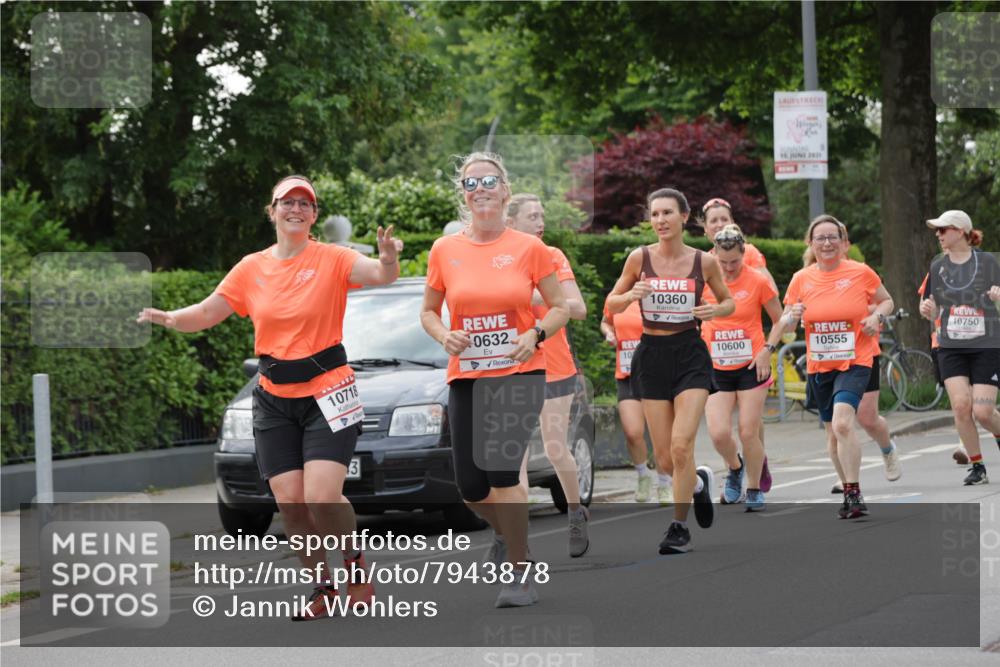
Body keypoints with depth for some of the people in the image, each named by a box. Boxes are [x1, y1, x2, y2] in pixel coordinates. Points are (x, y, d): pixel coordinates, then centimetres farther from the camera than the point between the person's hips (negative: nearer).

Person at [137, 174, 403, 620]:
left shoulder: (331, 260, -5)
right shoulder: (252, 269, 5)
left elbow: (380, 276, -20)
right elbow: (207, 313, 8)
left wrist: (389, 259, -43)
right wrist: (170, 319, -12)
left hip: (327, 393, -4)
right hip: (274, 399, 4)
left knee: (321, 496, -16)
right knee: (289, 501, -3)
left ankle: (356, 562, 12)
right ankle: (323, 587, 13)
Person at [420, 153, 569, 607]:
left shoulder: (528, 248, -2)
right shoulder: (444, 250, 4)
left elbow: (559, 308, 6)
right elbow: (428, 311, 14)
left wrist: (536, 334, -13)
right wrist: (444, 336, -7)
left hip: (519, 373, -3)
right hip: (466, 377, 3)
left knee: (500, 467, -23)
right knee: (470, 489, 2)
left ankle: (520, 572, -9)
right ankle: (509, 533, 36)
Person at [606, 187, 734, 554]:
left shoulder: (704, 261, -2)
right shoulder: (639, 258, -2)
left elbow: (728, 301, 12)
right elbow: (611, 304, 7)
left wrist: (715, 310, -10)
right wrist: (631, 295, -15)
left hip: (690, 355, -2)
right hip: (651, 355, 2)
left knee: (681, 444, -16)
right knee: (664, 458, 2)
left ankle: (680, 527, -2)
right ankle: (698, 482, 36)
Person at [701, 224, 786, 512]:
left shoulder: (758, 282, -6)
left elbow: (779, 320, 4)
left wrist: (767, 350, -9)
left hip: (751, 367, -2)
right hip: (716, 369, 2)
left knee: (748, 433, -3)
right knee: (719, 433, -10)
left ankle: (754, 490, 16)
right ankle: (735, 468, 23)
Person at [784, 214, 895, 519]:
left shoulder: (861, 272, -5)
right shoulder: (801, 279, 1)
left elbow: (886, 301, 10)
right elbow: (785, 324, 7)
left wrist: (876, 316, -11)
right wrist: (792, 316, -16)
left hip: (855, 361, -4)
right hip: (819, 366, 4)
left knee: (842, 424, -24)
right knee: (833, 431, 13)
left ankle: (853, 494, -21)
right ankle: (848, 486, 32)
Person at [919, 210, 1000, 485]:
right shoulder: (938, 266, 7)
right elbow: (934, 313, 12)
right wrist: (927, 309, -11)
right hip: (952, 347, 3)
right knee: (961, 405, -13)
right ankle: (977, 467, 1)